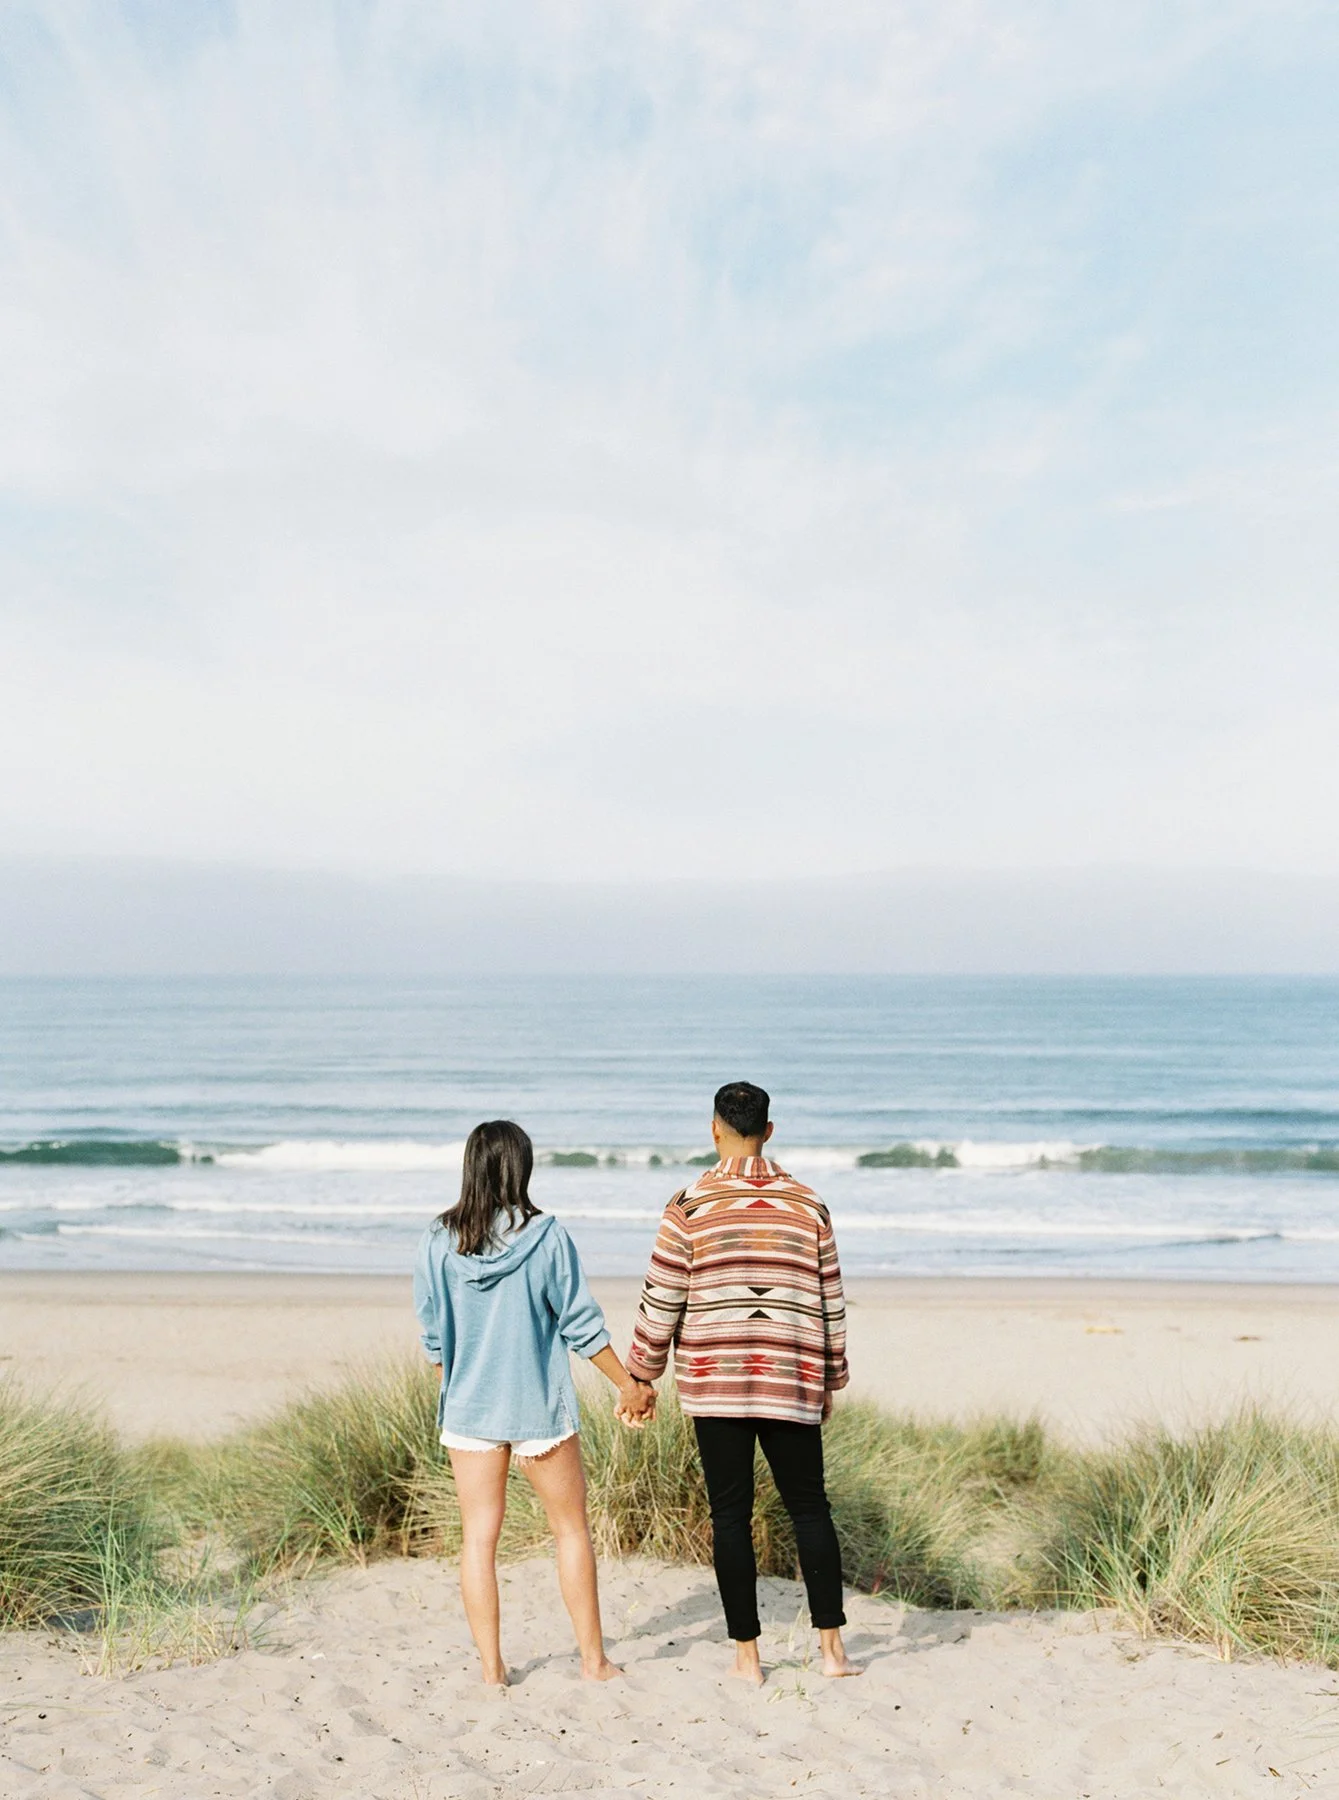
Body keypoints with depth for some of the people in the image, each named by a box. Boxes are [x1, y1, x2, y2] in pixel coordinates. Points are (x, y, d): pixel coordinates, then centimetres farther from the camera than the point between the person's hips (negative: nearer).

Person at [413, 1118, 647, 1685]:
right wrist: (628, 1384, 3)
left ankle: (491, 1667, 14)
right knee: (572, 1529, 12)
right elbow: (581, 1323, -8)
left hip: (467, 1407, 2)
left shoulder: (439, 1241, -5)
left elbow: (433, 1334, 2)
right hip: (538, 1406, -2)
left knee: (479, 1536, 10)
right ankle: (593, 1659, 19)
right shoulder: (544, 1235, -12)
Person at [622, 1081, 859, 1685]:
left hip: (714, 1382, -2)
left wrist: (642, 1375, 8)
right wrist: (829, 1381, 19)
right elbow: (831, 1302, 9)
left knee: (730, 1515, 6)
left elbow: (662, 1299, -3)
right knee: (809, 1507, 12)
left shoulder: (690, 1206, -4)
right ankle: (832, 1645, 9)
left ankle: (747, 1654, 10)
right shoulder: (807, 1205, 4)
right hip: (793, 1384, 2)